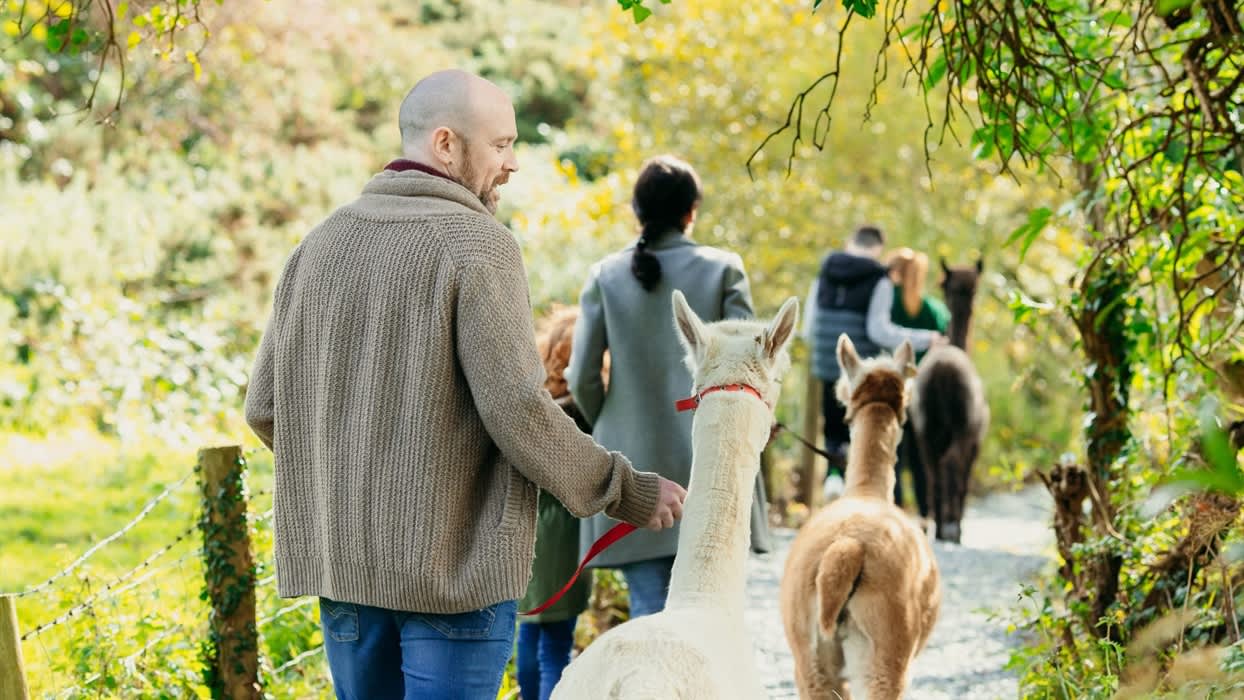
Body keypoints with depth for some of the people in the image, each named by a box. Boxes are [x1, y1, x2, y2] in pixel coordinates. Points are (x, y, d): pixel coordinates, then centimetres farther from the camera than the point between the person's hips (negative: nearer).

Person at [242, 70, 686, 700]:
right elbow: (519, 410, -17)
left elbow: (266, 407, 10)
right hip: (454, 564, -6)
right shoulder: (478, 245, -11)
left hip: (339, 558, 6)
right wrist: (627, 491, -5)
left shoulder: (320, 244, 8)